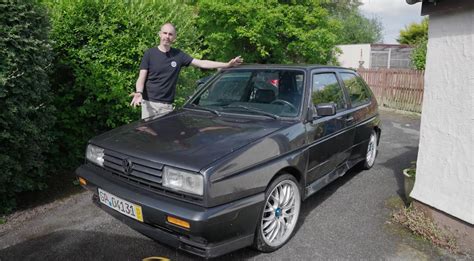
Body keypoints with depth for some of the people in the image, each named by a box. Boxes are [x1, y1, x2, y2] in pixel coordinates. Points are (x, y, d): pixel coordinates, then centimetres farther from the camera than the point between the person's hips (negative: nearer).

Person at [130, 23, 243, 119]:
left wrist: (227, 64, -5)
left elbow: (202, 63, 2)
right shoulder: (150, 53, 0)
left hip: (167, 105, 2)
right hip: (149, 103, -2)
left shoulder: (178, 55, 6)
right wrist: (139, 92, -24)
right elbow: (141, 78, -2)